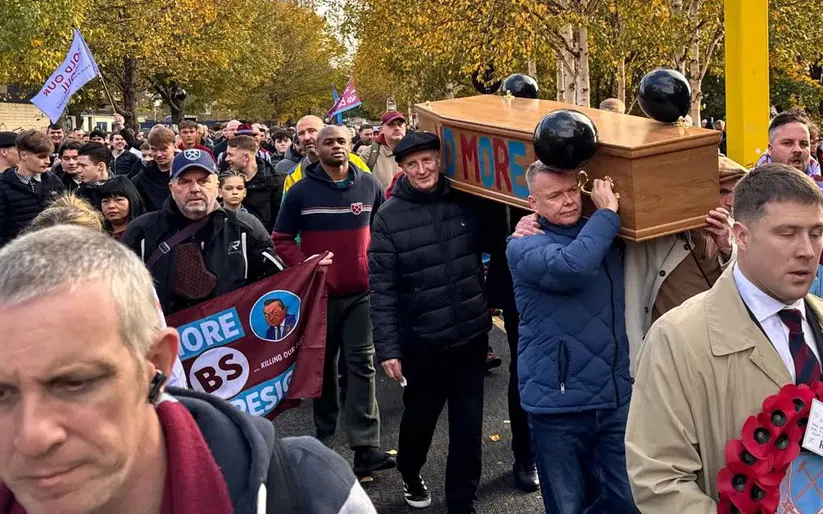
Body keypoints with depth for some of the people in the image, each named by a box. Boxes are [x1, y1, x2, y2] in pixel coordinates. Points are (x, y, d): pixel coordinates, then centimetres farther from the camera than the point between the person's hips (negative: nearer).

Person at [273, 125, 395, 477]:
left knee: (361, 364, -2)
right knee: (324, 365, 10)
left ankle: (365, 447, -2)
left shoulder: (369, 185, 3)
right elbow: (282, 238, 0)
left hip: (361, 290, 1)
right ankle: (324, 438, 25)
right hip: (320, 291, -1)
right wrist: (302, 265, -15)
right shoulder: (301, 191, -4)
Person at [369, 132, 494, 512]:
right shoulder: (388, 218, -9)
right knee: (419, 417, 18)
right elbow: (381, 289, -9)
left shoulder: (466, 202, -1)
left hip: (471, 335, 2)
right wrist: (387, 349, -12)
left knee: (468, 424, 8)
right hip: (422, 342, -1)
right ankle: (410, 474, 48)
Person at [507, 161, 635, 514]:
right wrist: (607, 213, -17)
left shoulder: (607, 238, 9)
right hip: (558, 406, -5)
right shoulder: (523, 248, -9)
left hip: (617, 397, 5)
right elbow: (573, 265, -29)